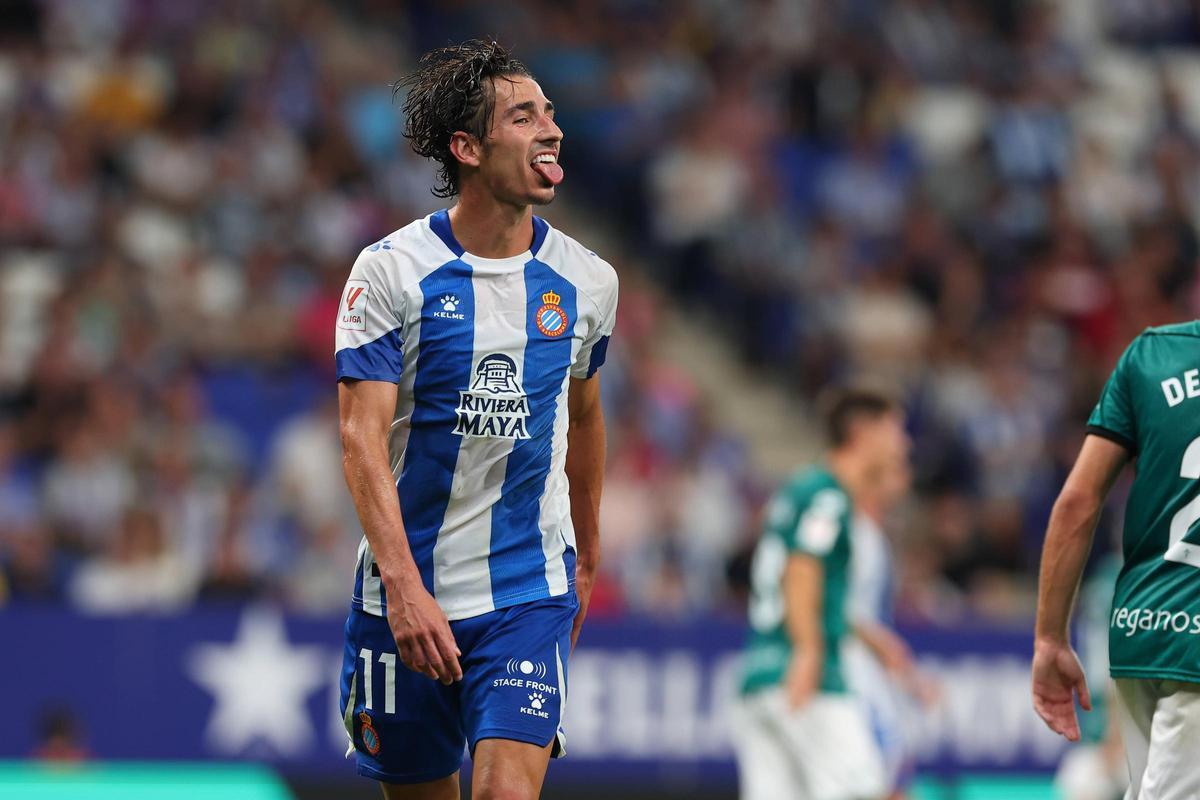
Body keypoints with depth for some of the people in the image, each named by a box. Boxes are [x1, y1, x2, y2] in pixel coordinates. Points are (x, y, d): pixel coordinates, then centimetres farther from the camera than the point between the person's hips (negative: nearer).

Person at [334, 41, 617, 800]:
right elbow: (363, 437, -14)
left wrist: (587, 560, 30)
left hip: (529, 594, 1)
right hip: (405, 594, -1)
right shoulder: (390, 271, -8)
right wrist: (404, 586, -25)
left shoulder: (586, 281, 3)